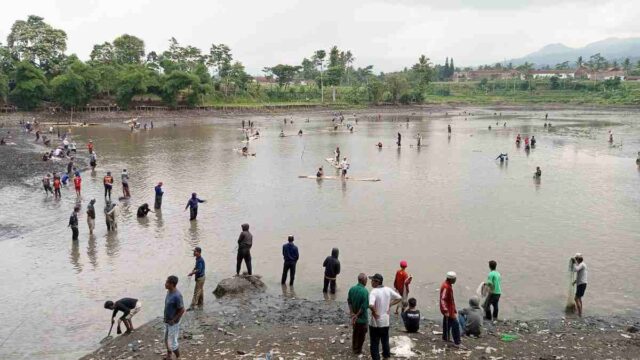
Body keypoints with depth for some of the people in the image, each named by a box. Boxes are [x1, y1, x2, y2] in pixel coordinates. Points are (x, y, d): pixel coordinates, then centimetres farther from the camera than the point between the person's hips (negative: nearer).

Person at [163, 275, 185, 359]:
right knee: (167, 340, 22)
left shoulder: (177, 296, -29)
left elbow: (182, 310, -24)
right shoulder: (169, 292, -2)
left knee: (172, 342, 5)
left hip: (173, 323, -8)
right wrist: (166, 319, 11)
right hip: (167, 321, 8)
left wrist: (173, 320, -17)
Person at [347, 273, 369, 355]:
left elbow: (349, 301, -2)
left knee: (355, 332, 25)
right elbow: (364, 306, -25)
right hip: (362, 317, -6)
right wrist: (357, 315, -16)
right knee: (361, 335, 15)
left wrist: (352, 313, -4)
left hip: (354, 316, 6)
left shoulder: (352, 289, -6)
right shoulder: (365, 291, -25)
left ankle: (354, 348, 38)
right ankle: (358, 350, 27)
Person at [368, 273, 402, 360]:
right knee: (385, 342, 23)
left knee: (374, 343, 9)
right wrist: (389, 305, 5)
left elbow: (371, 305, -37)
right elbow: (399, 298, 7)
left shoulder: (374, 292, -22)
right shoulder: (388, 290, -2)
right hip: (385, 322, 6)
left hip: (375, 323, -6)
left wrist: (374, 312, -20)